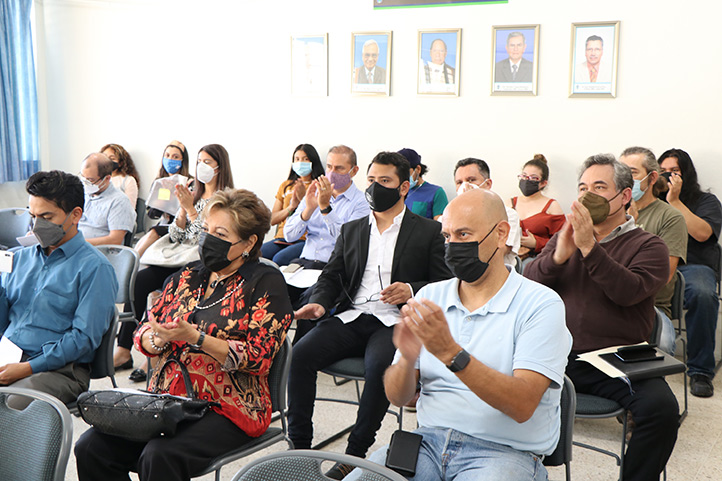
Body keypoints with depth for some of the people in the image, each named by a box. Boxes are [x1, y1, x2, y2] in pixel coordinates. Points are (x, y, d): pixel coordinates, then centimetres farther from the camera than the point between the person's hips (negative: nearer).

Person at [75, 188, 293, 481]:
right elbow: (143, 333, 16)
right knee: (91, 448, -14)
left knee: (159, 457, -30)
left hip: (226, 410, -5)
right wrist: (157, 339, -9)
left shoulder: (266, 282, -3)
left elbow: (258, 357, -11)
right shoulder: (188, 276, 15)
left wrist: (193, 336, -19)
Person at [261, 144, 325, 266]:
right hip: (282, 237, 5)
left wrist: (304, 198, -13)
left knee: (279, 259, -34)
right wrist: (291, 206, -1)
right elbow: (272, 220, 14)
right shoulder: (285, 185, 22)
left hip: (305, 239, -4)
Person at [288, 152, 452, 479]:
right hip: (350, 317, 4)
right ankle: (299, 447, -11)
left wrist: (411, 290, -16)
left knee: (379, 364, -35)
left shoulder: (429, 232, 9)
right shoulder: (351, 230, 22)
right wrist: (319, 303, -3)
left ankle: (355, 453, -18)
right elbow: (331, 277, 18)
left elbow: (445, 284, 3)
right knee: (300, 353, -22)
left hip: (395, 322, -4)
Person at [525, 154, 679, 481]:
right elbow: (528, 282, 2)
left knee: (661, 407, -27)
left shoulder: (648, 245, 5)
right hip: (558, 355, 2)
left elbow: (628, 291, -15)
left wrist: (589, 247, -23)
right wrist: (558, 256, -16)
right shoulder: (564, 237, 16)